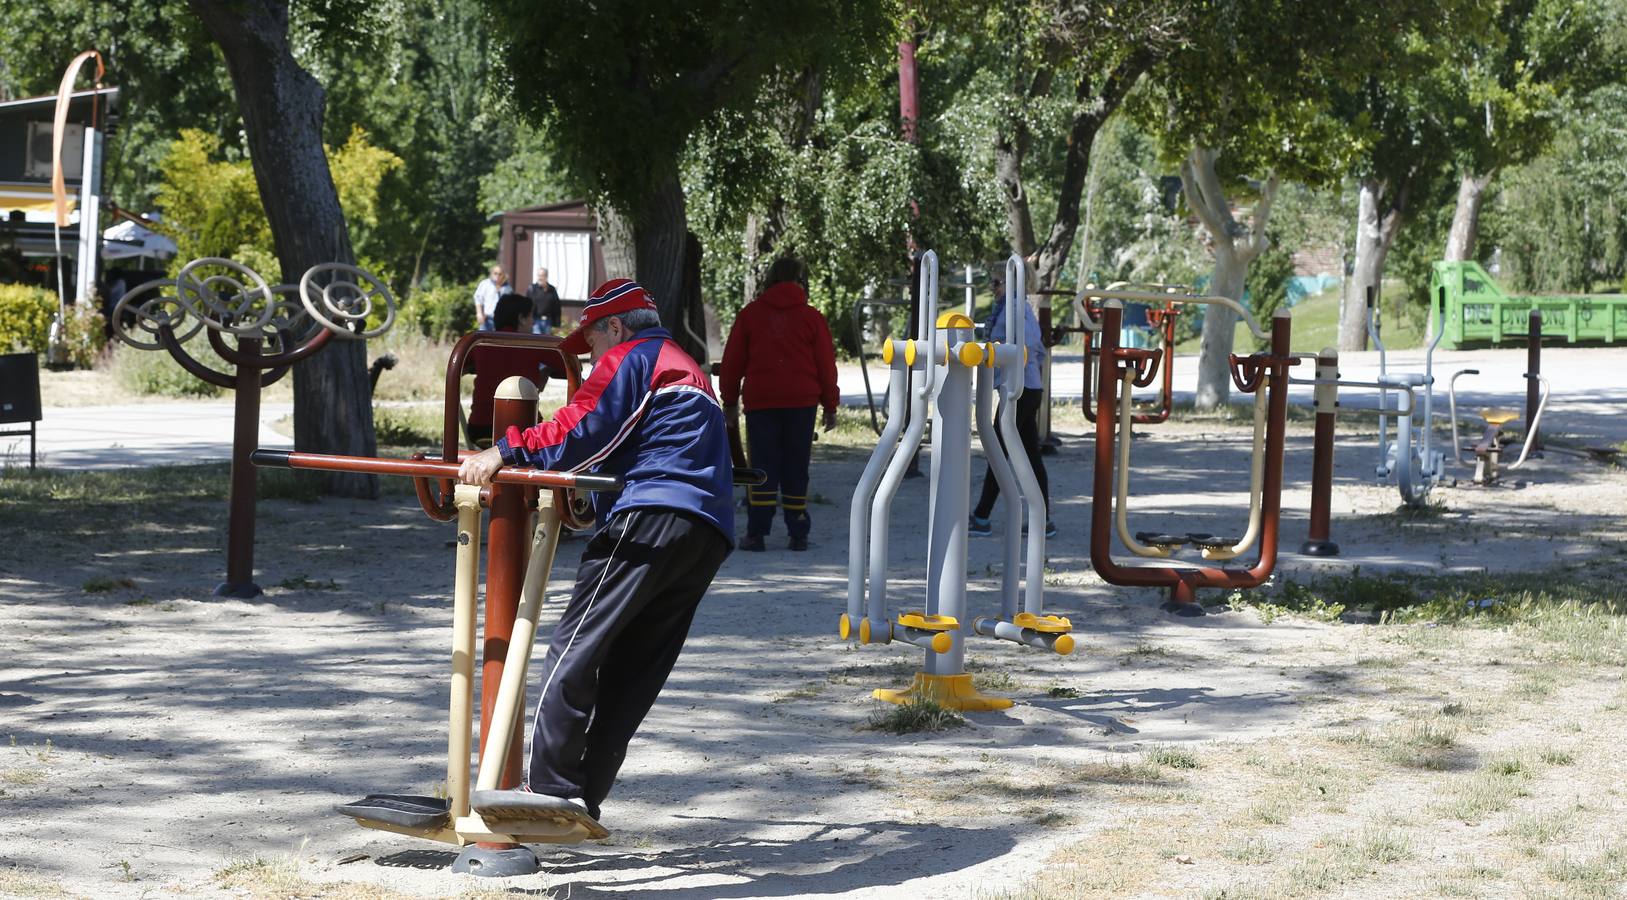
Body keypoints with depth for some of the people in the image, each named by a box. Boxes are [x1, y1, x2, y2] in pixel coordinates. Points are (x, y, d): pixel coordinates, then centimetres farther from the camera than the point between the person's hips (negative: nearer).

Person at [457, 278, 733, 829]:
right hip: (709, 534, 9)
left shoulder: (630, 357, 6)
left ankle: (549, 783, -22)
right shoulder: (686, 368, 35)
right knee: (632, 670, 3)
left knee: (576, 648, -13)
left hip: (651, 516, -9)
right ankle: (583, 797, -2)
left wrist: (506, 452, -7)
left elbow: (584, 427, -7)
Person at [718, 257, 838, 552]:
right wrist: (830, 406, 12)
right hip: (801, 402, 0)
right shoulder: (811, 317, 3)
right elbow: (826, 365, 4)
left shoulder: (750, 314, 5)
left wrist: (729, 400, 17)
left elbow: (732, 361, 8)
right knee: (796, 467, 6)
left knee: (763, 465, 0)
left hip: (760, 401, 0)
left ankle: (756, 533, -7)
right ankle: (798, 534, 6)